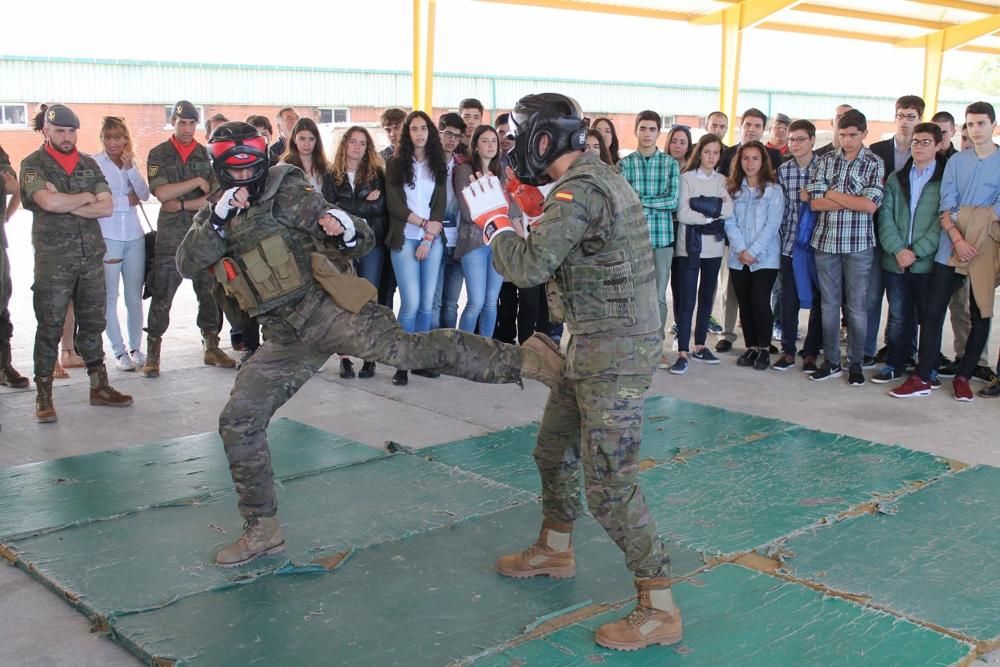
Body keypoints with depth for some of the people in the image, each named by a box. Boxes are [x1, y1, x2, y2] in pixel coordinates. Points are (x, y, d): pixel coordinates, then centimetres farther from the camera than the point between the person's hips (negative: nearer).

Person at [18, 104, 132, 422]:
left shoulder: (89, 164, 11)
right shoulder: (34, 164, -2)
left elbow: (106, 207, -1)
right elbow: (48, 202, -20)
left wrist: (66, 203, -11)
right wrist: (85, 197, -6)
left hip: (91, 256, 4)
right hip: (53, 259, -4)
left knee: (93, 323, 11)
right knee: (50, 328, 0)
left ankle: (99, 387, 20)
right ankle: (44, 396, 7)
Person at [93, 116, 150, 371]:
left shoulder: (131, 163, 13)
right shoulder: (94, 163, -1)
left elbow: (145, 195, 1)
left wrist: (130, 167, -8)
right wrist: (127, 200, -3)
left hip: (134, 235, 4)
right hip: (107, 237, -4)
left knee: (135, 297, 6)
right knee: (110, 298, -2)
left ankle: (136, 347, 16)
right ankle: (119, 351, 6)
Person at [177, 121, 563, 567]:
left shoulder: (288, 192, -2)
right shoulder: (213, 216, 14)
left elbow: (359, 246, -5)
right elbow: (188, 264, -5)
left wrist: (344, 227, -28)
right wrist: (219, 217, -18)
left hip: (324, 307, -6)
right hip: (286, 337, 6)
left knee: (406, 349, -28)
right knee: (238, 422, 4)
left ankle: (523, 361, -31)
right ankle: (263, 529, 18)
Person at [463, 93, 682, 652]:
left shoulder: (580, 189, -21)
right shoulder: (597, 177, 12)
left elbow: (530, 267, -28)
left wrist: (494, 219, -11)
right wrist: (537, 209, 10)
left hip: (616, 353, -11)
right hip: (593, 346, 11)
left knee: (609, 482, -7)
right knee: (555, 451, 24)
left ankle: (659, 609, 2)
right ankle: (555, 550, 44)